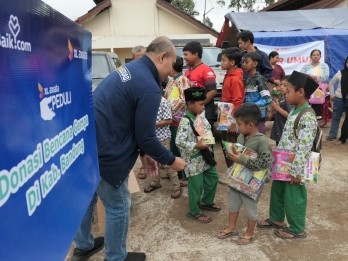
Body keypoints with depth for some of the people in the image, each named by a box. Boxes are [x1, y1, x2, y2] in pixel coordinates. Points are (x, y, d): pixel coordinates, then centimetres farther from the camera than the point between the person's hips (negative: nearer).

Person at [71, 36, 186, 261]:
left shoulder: (129, 68, 10)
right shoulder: (149, 88, -20)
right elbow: (146, 137, -17)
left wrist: (145, 153, 18)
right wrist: (171, 160, 0)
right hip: (103, 153, -10)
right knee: (118, 207, 11)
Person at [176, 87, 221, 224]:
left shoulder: (200, 116, 3)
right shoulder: (185, 122, -24)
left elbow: (208, 129, 16)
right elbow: (179, 141, -28)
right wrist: (196, 146, -27)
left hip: (205, 156, 9)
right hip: (193, 160, -9)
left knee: (213, 178, 22)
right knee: (196, 186, 4)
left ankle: (207, 202, 44)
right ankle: (194, 212, 25)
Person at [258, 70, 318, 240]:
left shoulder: (307, 117, -23)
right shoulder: (294, 112, 7)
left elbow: (303, 148, -25)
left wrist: (296, 172, -23)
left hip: (293, 167, -9)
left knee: (293, 198, 8)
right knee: (277, 191, 23)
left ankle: (297, 229, 28)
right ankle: (276, 219, 43)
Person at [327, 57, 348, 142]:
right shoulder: (340, 73, -1)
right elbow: (331, 83, 7)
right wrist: (332, 95, 3)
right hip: (339, 98, 0)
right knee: (336, 117, 7)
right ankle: (332, 134, 13)